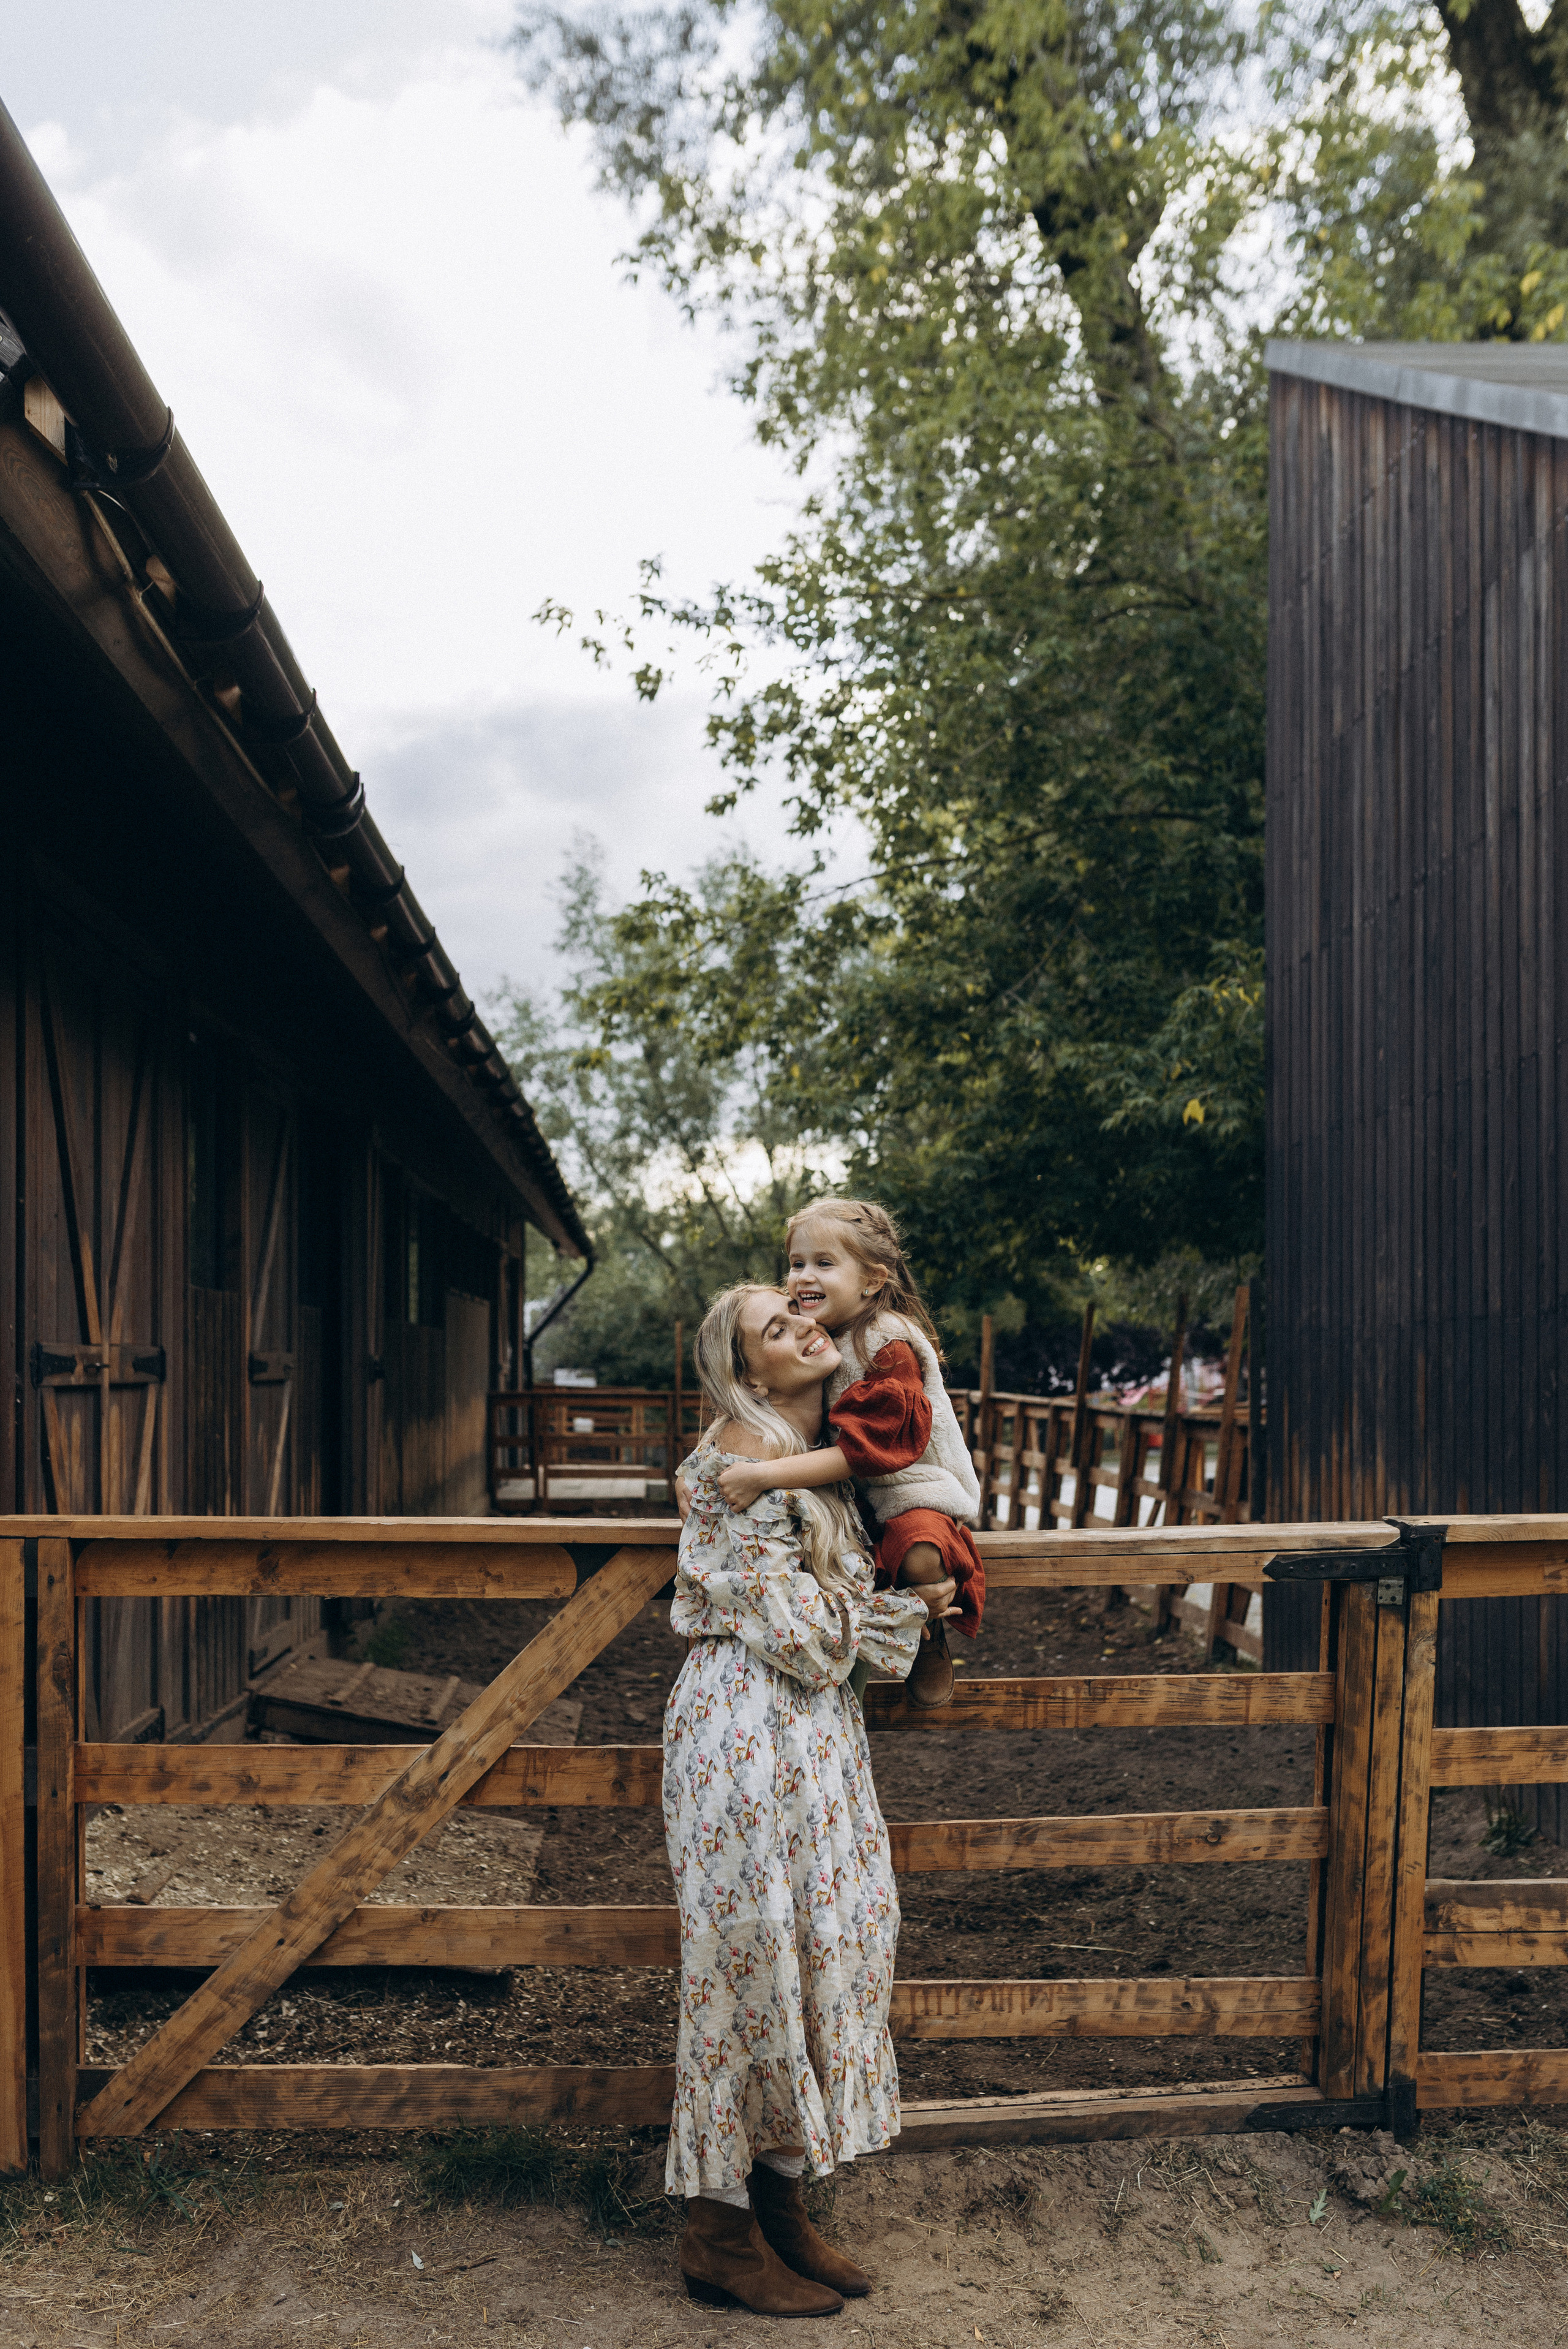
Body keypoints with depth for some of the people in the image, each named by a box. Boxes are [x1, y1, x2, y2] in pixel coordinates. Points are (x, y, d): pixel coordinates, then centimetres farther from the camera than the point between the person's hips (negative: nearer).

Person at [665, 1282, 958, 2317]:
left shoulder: (817, 1451, 12)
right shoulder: (745, 1458, -15)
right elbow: (804, 1628, -14)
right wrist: (911, 1609, -2)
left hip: (815, 1728, 9)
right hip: (750, 1728, -9)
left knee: (822, 1948, 12)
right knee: (752, 1958, -1)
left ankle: (781, 2203, 25)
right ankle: (721, 2235, 13)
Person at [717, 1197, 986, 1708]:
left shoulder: (890, 1349, -21)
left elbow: (857, 1451, -28)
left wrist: (763, 1475, -35)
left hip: (909, 1482, -7)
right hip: (838, 1493, 8)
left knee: (920, 1556, -36)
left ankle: (932, 1641, -1)